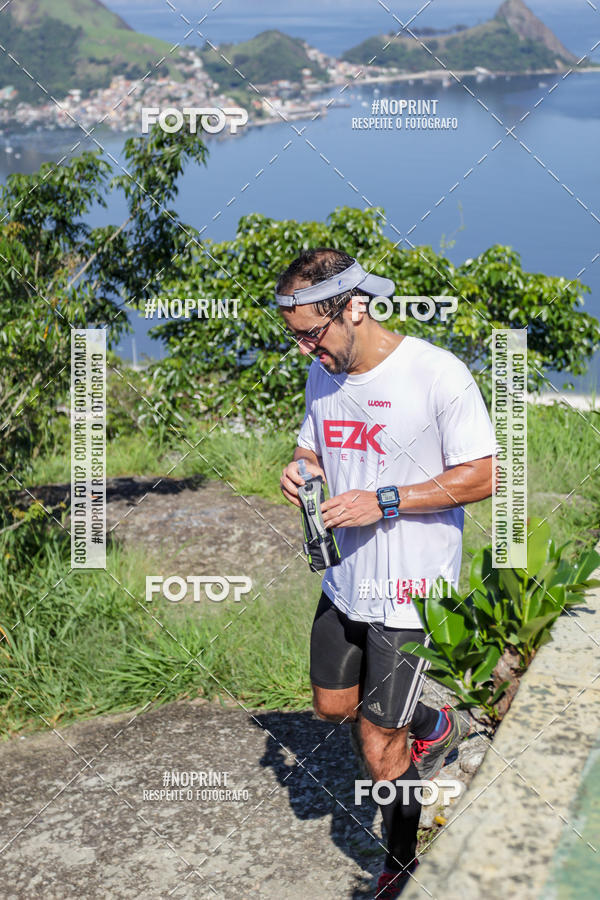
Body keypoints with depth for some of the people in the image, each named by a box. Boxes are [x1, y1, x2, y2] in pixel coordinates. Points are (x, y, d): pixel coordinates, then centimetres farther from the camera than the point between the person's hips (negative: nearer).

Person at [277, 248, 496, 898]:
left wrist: (383, 501, -24)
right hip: (344, 576, 7)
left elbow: (482, 477, -16)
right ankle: (434, 727, 48)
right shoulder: (323, 375, 3)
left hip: (409, 590, -7)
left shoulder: (438, 374, -18)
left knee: (379, 750, 0)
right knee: (333, 706, 22)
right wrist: (300, 471, -7)